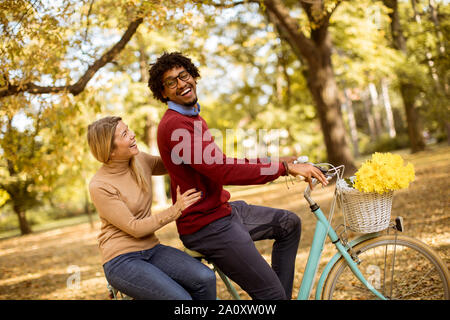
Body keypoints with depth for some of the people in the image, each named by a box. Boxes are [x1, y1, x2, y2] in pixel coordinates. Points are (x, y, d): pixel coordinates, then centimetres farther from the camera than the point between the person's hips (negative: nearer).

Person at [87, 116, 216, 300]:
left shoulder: (140, 161, 3)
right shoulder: (99, 186, -15)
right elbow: (135, 228, -15)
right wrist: (176, 210, -14)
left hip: (151, 249, 6)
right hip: (121, 260, -6)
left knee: (206, 278, -19)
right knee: (180, 298, -26)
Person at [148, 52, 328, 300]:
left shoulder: (194, 118, 15)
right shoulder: (174, 125, -20)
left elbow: (219, 163, 16)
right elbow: (223, 170, -28)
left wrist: (274, 162, 9)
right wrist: (284, 168, -26)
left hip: (222, 209, 10)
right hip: (207, 226, -10)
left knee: (289, 223, 17)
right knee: (270, 294, -9)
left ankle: (283, 294, 21)